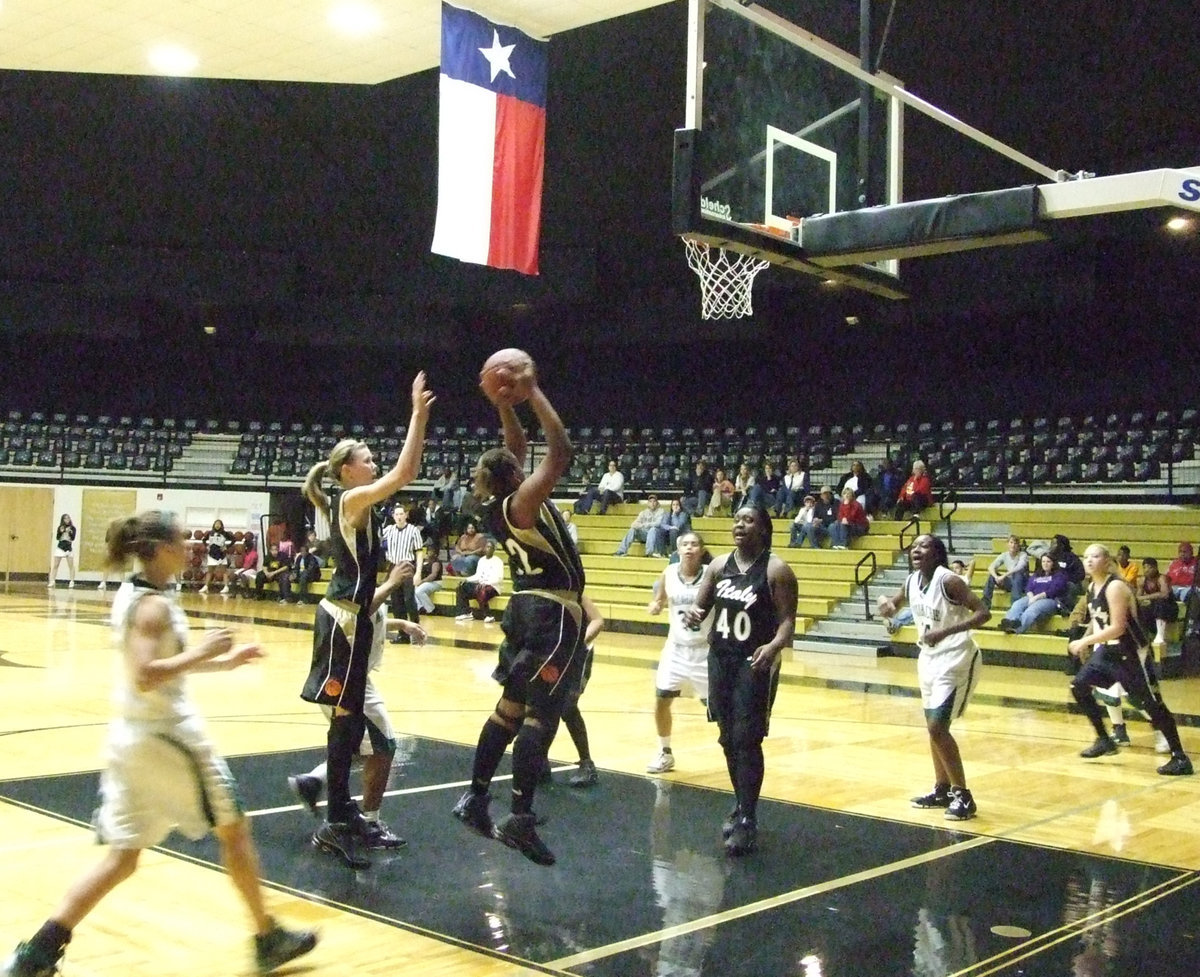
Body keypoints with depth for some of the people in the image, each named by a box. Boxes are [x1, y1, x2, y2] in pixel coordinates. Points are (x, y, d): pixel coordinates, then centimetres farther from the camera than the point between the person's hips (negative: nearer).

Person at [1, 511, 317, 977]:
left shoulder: (130, 594, 10)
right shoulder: (154, 605, -18)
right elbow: (145, 676, -29)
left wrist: (223, 661, 21)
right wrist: (201, 652, -23)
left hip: (129, 734, 8)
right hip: (167, 735, -8)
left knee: (122, 857, 12)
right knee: (233, 829, 9)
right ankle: (268, 939, 21)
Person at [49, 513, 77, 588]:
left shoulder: (73, 528, 0)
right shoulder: (60, 528, 6)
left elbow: (73, 538, -9)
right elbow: (57, 538, -2)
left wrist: (69, 532, -23)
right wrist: (60, 532, -17)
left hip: (69, 548, -2)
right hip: (60, 547, 2)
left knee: (71, 566, -3)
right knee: (55, 565, 1)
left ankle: (72, 582, 1)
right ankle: (52, 582, 4)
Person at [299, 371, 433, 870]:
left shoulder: (358, 505, 14)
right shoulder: (352, 500, -13)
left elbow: (408, 472, 20)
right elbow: (402, 473, -21)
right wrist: (417, 413, -20)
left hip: (352, 616, 10)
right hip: (344, 620, -10)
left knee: (350, 720, 14)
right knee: (347, 721, -6)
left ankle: (341, 814, 22)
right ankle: (336, 824, -1)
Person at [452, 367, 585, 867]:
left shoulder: (499, 504, 8)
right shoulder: (524, 501, -16)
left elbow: (518, 444, 20)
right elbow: (560, 450, -20)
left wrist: (503, 403, 10)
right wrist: (533, 393, -14)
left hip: (526, 608, 9)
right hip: (553, 613, -9)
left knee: (511, 706, 15)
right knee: (541, 715, -9)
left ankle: (476, 798, 21)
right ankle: (521, 818, -10)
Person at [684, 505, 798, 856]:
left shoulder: (776, 570, -10)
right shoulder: (719, 565, 7)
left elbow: (788, 620, -12)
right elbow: (701, 606, 12)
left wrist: (774, 646, -32)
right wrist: (693, 614, -12)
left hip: (755, 664, -6)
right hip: (720, 660, 6)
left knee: (747, 740, -11)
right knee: (728, 740, 13)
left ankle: (748, 821, -6)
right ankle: (742, 807, 28)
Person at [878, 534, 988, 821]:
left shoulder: (949, 581, -20)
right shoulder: (911, 582, 2)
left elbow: (983, 612, -25)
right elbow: (893, 606, 19)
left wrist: (945, 631, -35)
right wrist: (886, 604, -6)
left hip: (956, 660, -8)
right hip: (929, 658, 8)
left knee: (937, 727, -14)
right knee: (933, 726, 15)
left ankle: (963, 796, -3)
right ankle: (943, 789, 30)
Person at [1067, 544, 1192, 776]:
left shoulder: (1115, 587, -22)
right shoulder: (1092, 587, 4)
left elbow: (1117, 628, -27)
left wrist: (1085, 642, -24)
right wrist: (1084, 640, 15)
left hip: (1130, 652, -9)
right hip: (1108, 650, 9)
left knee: (1150, 704, -8)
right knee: (1079, 686, 6)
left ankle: (1180, 758, 0)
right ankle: (1104, 741, 18)